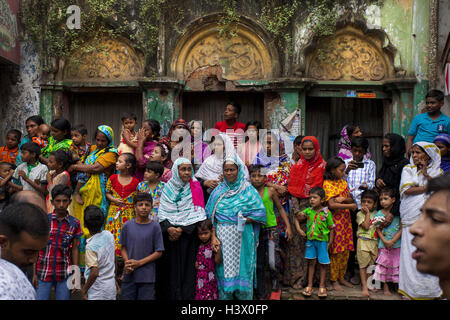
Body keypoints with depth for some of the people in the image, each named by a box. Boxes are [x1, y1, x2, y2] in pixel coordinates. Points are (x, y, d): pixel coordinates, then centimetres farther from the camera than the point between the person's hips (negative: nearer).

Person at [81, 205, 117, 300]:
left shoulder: (91, 246, -22)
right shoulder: (109, 235, -3)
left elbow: (94, 273, -25)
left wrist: (84, 290, -12)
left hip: (97, 293, -6)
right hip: (111, 287, 6)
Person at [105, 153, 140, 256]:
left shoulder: (135, 182, -3)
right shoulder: (113, 178, 2)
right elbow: (107, 193, 11)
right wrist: (114, 199, -8)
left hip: (129, 213, -1)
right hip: (114, 212, 1)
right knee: (113, 237, 2)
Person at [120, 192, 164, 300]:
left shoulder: (155, 227, -4)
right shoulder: (127, 225, 2)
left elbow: (158, 252, -4)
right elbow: (123, 248, 9)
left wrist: (139, 263, -11)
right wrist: (127, 262, -10)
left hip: (147, 277, -2)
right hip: (129, 275, 2)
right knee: (126, 297, 5)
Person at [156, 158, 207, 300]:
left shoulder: (195, 187, 2)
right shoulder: (168, 188, 7)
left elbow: (196, 213, -3)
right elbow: (162, 211, 3)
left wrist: (181, 229, -11)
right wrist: (169, 228, -13)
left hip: (188, 234, -1)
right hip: (169, 234, 1)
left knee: (186, 266, -4)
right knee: (170, 266, 0)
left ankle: (186, 296, 3)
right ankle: (168, 295, 9)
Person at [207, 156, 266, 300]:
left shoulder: (248, 190, 2)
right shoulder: (218, 191, 10)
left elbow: (260, 212, -4)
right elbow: (211, 216, 5)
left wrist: (244, 220, -15)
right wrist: (213, 237, -7)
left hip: (242, 238, -2)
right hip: (222, 238, 2)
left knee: (242, 271, 1)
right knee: (224, 271, 6)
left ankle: (244, 297, 15)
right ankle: (224, 296, 19)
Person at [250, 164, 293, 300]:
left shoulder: (270, 191, -2)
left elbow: (280, 209, 7)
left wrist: (288, 226, 4)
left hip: (271, 229, -2)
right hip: (256, 231, 2)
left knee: (273, 262, -11)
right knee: (258, 264, 8)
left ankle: (276, 289, 12)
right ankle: (261, 293, 21)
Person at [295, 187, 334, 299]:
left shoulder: (326, 213, -10)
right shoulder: (308, 211, -1)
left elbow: (331, 229, -5)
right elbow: (297, 219, 12)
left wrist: (330, 243, -6)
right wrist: (298, 229, -4)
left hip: (322, 241, -3)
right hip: (311, 240, 3)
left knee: (322, 264, 7)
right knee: (311, 262, 9)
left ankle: (322, 287, 19)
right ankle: (309, 286, 17)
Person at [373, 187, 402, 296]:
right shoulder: (378, 214, 1)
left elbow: (402, 229, -5)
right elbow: (378, 230, 0)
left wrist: (392, 241, -14)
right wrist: (385, 241, -13)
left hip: (397, 244, 0)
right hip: (384, 245, 1)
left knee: (397, 265, 4)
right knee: (384, 265, 3)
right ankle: (385, 287, 14)